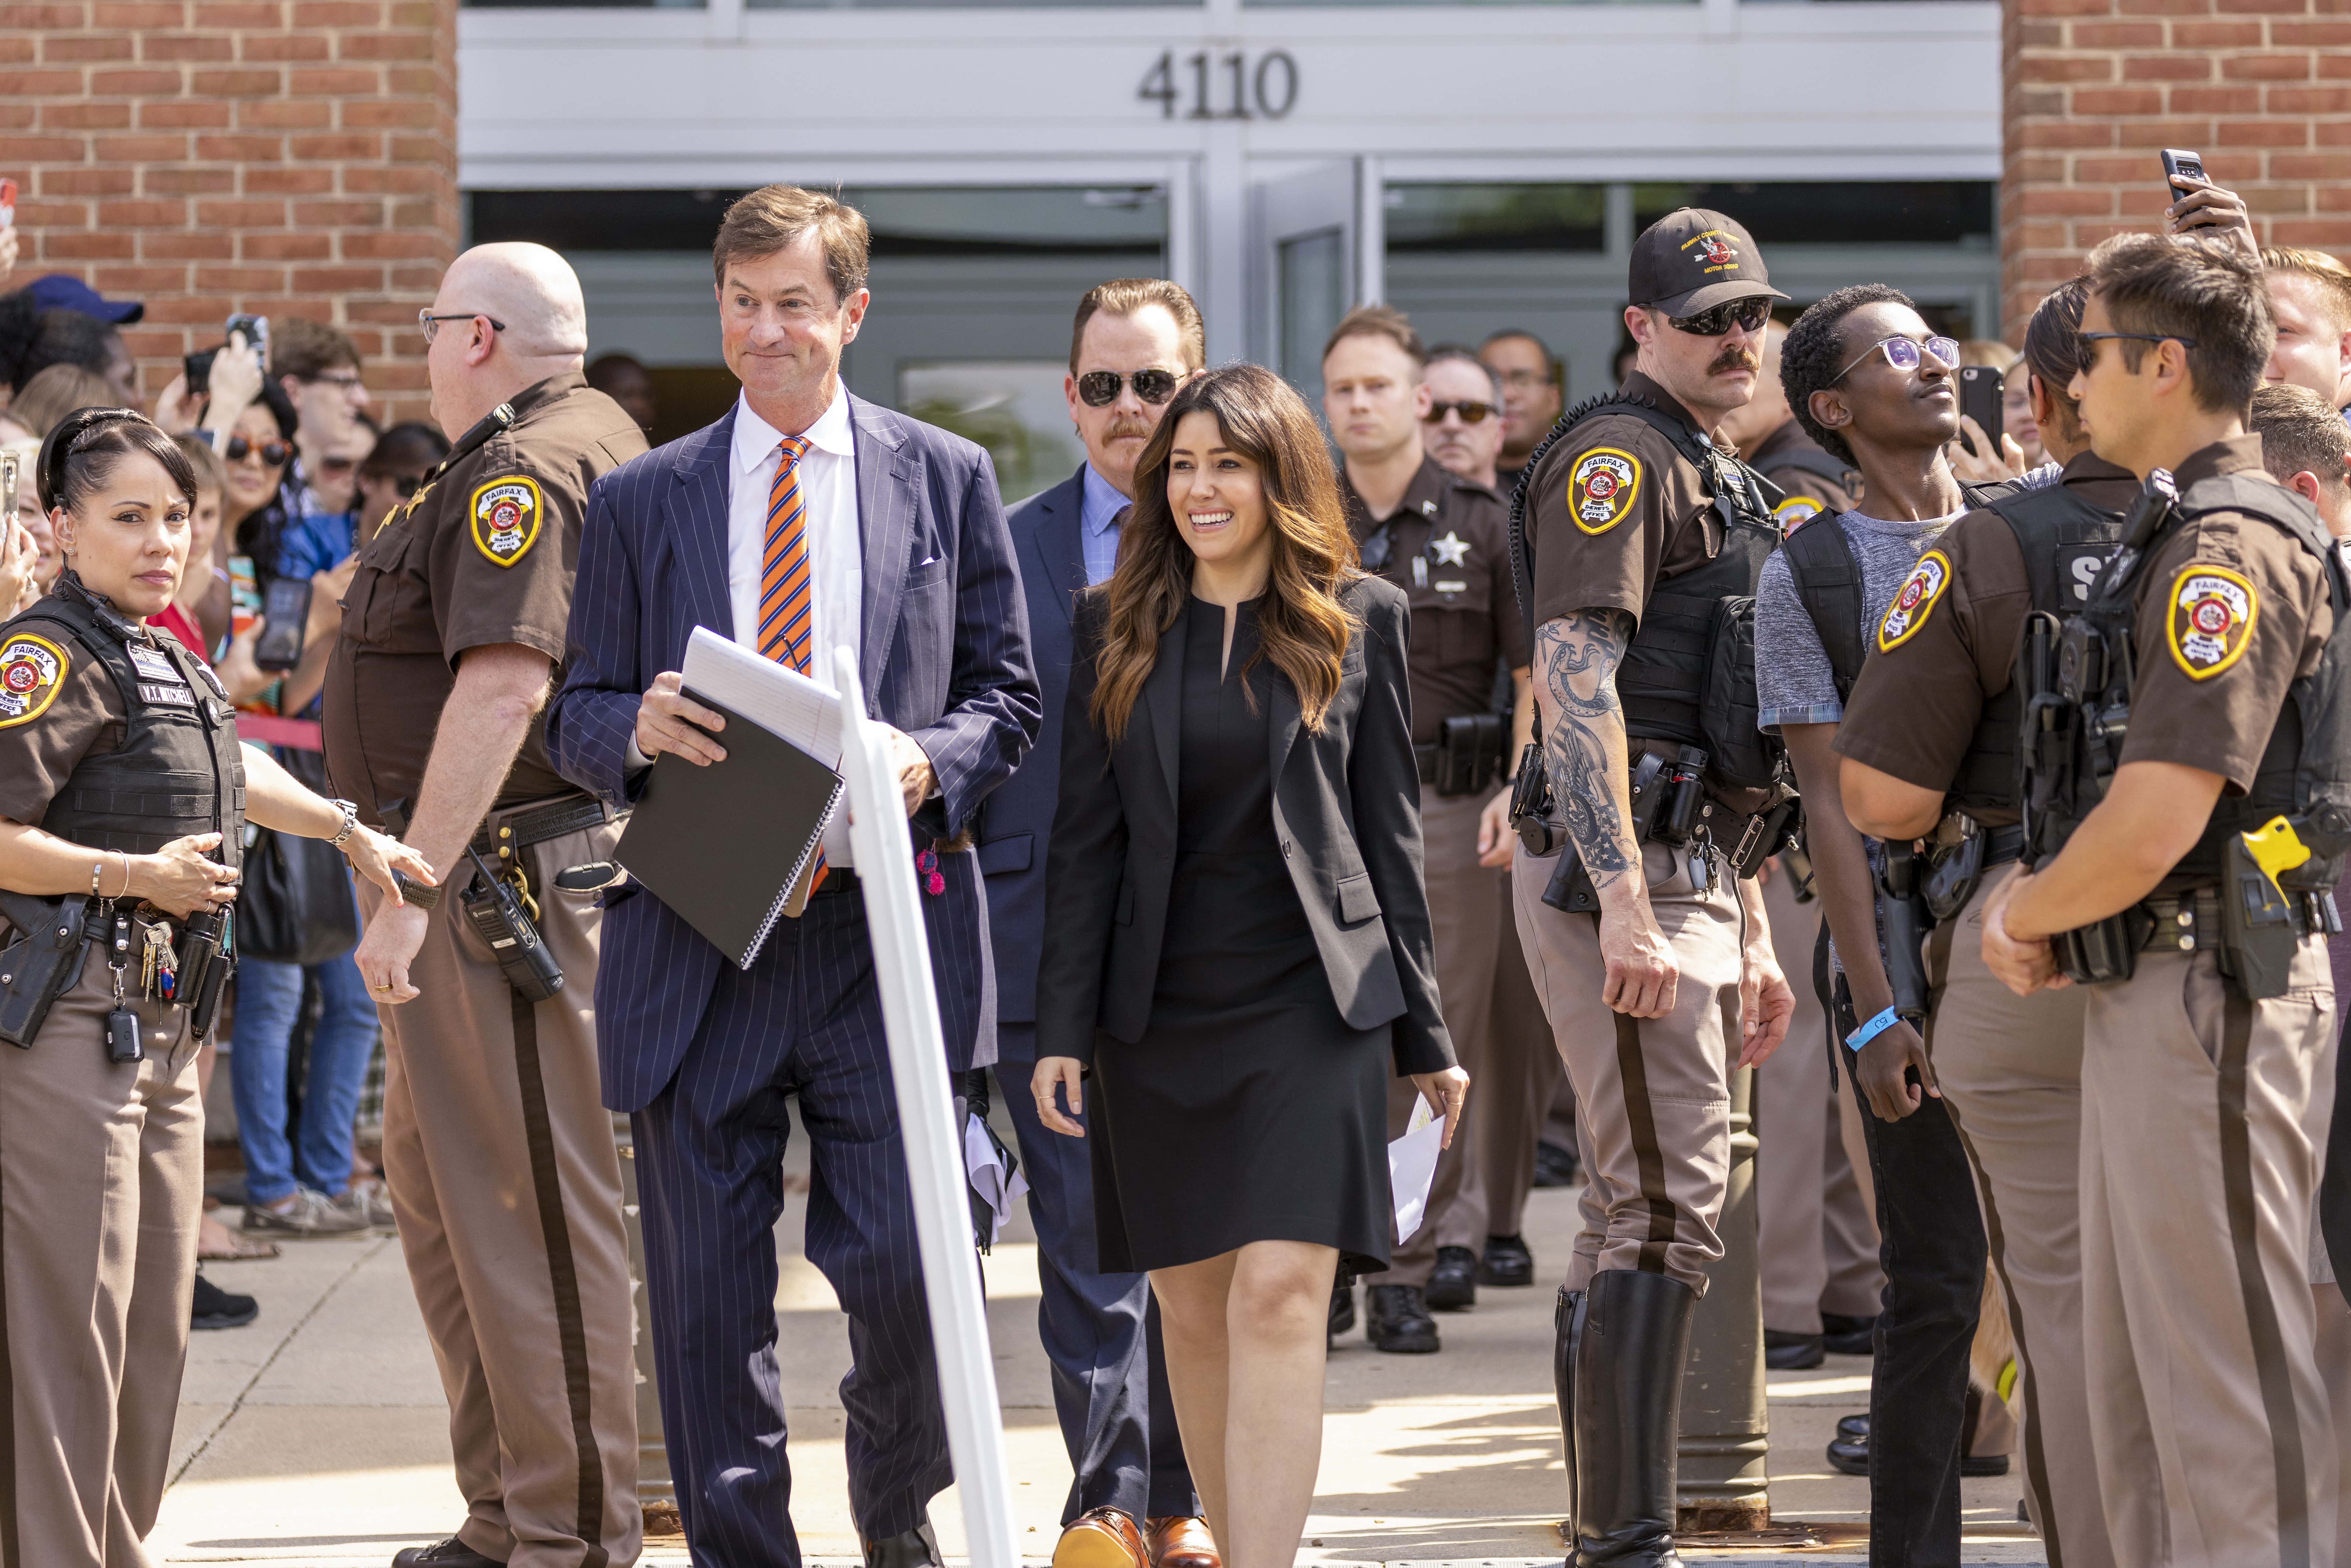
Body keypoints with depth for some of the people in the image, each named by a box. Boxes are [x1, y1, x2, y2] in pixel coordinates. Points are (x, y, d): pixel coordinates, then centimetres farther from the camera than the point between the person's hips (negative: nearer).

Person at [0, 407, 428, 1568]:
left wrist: (349, 831, 46)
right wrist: (134, 876, -20)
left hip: (160, 1025, 10)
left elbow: (230, 770, 38)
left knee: (155, 1328, 11)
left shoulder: (168, 663, 18)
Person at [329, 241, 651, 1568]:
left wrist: (411, 887, -27)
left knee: (533, 1206, -8)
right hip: (479, 894, 11)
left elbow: (504, 687, -26)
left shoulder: (524, 473, -16)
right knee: (438, 1186, 17)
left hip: (503, 882, -11)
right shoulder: (596, 439, 18)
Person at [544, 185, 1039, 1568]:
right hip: (700, 936, 1)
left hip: (887, 929, -1)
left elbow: (1009, 692, 10)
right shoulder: (644, 502, 11)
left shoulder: (948, 480, 10)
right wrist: (637, 728, -12)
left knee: (901, 1261, -8)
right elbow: (579, 719, 12)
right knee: (709, 1288, 1)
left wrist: (936, 762, -11)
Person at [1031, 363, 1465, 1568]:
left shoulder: (1358, 620, 3)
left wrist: (1424, 1037, 6)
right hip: (1160, 1009, 3)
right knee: (1191, 1311, 7)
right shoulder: (1118, 626, 7)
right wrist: (1062, 1028, -1)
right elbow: (1085, 839, 6)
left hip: (1310, 1003, -3)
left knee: (1280, 1299, -14)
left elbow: (1390, 834, 6)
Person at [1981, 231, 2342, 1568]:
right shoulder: (2178, 533, 17)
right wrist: (2035, 903, 9)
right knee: (2137, 1379, 15)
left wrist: (2023, 918, -6)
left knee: (2229, 1378, -8)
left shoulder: (2231, 551, -16)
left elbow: (2154, 823, -23)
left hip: (2214, 1000, -11)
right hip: (2149, 996, 11)